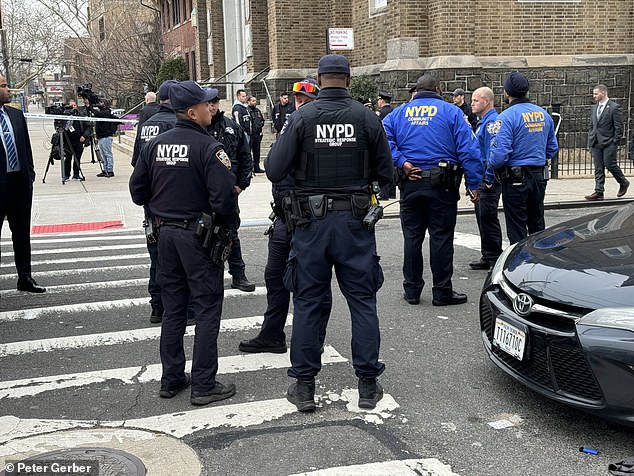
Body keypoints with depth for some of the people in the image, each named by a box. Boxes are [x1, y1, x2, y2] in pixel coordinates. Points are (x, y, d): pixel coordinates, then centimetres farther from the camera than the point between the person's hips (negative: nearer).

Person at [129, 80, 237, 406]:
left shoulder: (154, 146, 4)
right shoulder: (208, 147, -15)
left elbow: (138, 192, 8)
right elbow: (224, 196, -22)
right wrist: (221, 222, -4)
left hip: (165, 233, 6)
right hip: (199, 235, -6)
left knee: (173, 309, 16)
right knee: (207, 309, 3)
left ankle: (171, 379, 24)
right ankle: (203, 385, 7)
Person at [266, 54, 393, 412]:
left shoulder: (302, 118, -6)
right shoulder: (367, 118, -3)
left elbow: (274, 170, -9)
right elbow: (385, 174, 1)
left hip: (312, 221, 0)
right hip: (355, 220, 1)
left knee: (308, 302, 9)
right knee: (362, 300, 9)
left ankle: (304, 386, 15)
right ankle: (368, 385, 15)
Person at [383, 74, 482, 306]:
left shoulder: (400, 112, 10)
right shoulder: (450, 112, 1)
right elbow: (468, 150, -6)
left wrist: (401, 163, -9)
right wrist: (474, 184, -5)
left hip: (410, 183, 3)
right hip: (442, 185, -3)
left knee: (412, 237, 10)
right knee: (441, 237, 2)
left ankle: (412, 289, 16)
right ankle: (442, 292, 7)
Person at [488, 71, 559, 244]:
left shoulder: (507, 117, -15)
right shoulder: (543, 114, 7)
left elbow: (500, 153, -21)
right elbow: (552, 148, 14)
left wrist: (489, 171, -4)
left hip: (515, 179, -7)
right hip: (539, 177, 7)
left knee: (517, 230, 1)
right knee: (537, 226, 18)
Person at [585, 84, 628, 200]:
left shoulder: (614, 107, -7)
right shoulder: (595, 107, 15)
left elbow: (619, 127, -8)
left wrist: (615, 142, -12)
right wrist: (590, 140, 12)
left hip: (608, 142, -6)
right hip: (596, 143, 6)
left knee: (610, 164, -6)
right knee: (598, 168, 4)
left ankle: (623, 183, 18)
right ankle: (598, 192, 4)